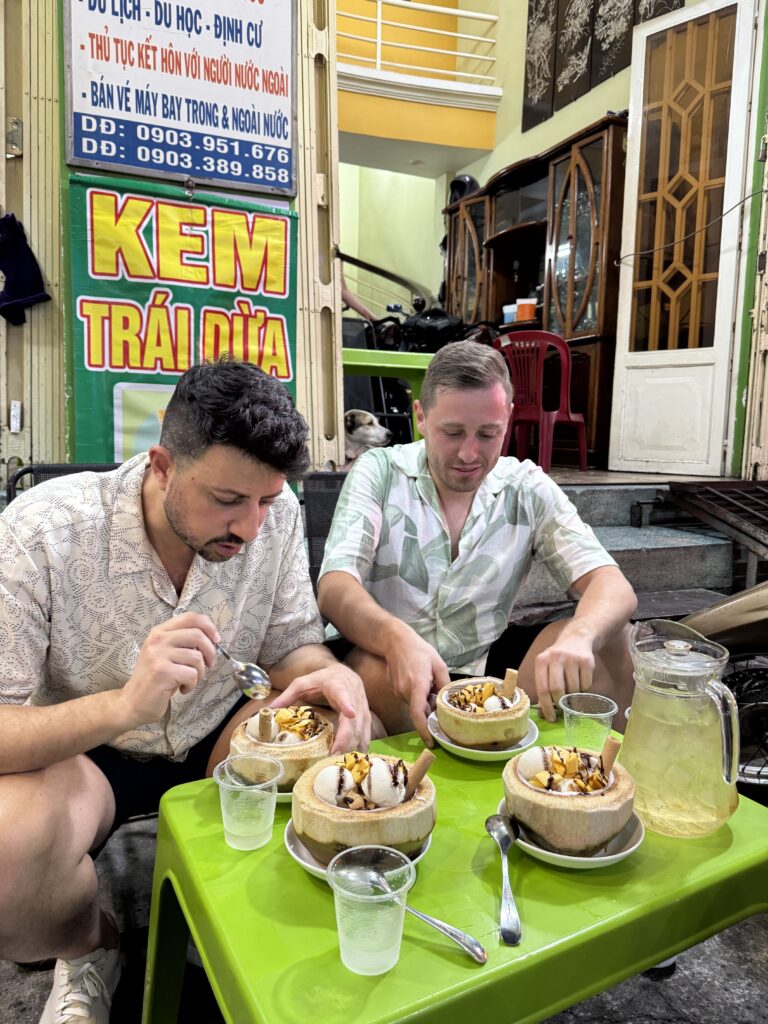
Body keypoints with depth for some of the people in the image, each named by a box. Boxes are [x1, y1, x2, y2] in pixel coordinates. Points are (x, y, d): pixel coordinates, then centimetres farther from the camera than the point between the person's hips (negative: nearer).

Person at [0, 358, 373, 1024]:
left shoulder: (275, 514, -16)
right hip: (83, 753, -2)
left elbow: (291, 643, -6)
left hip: (217, 735, 3)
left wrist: (329, 673, -31)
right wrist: (123, 705, -45)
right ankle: (92, 948, 6)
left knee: (350, 740, -20)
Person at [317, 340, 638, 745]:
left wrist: (579, 635, -35)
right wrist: (398, 639, -41)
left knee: (607, 637, -18)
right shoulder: (379, 471, -6)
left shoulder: (528, 488, -2)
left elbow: (614, 589, -10)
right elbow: (335, 588, -18)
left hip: (487, 664, 2)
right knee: (377, 675, -35)